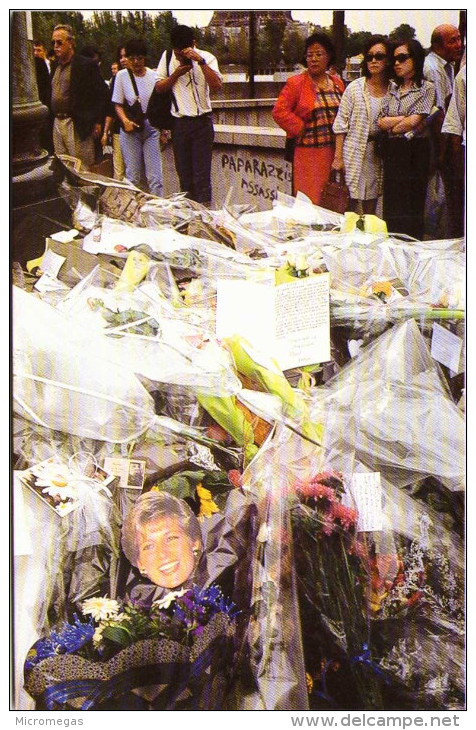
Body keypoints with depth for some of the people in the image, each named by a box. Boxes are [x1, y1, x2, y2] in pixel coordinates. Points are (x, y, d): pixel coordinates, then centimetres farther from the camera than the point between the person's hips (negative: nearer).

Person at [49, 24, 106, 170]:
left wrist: (97, 122, -13)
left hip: (77, 125, -7)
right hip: (57, 123, 7)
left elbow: (99, 95, -8)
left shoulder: (86, 65, -5)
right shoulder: (55, 67, 18)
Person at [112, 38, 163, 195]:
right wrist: (125, 121, -13)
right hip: (130, 129, 0)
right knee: (134, 176, 1)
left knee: (154, 175, -5)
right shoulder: (122, 76, 2)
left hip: (151, 127, 0)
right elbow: (118, 104, 5)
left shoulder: (153, 76, 3)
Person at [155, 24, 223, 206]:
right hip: (179, 122, 4)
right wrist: (176, 74, -7)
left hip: (202, 121, -3)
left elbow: (216, 86, -18)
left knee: (202, 173, -6)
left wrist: (200, 61, -25)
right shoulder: (168, 57, 6)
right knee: (184, 172, 10)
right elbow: (159, 88, 6)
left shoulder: (206, 58, -3)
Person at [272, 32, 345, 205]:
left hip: (334, 151, 5)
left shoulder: (337, 83, 13)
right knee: (310, 199, -6)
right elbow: (279, 111, -8)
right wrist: (300, 128, -11)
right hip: (308, 153, -5)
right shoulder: (295, 83, -1)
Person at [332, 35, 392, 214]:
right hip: (354, 152, -3)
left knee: (371, 208, 10)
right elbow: (341, 124, -4)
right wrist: (338, 157, -7)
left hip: (378, 154, 3)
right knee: (350, 205, -1)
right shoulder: (355, 88, -4)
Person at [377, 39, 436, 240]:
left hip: (415, 153, -5)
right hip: (393, 153, 5)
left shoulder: (427, 88, -1)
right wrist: (405, 119, -7)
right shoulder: (392, 88, 14)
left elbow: (413, 122, -12)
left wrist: (391, 124, 2)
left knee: (413, 206, -2)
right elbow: (381, 122, 4)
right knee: (392, 206, 5)